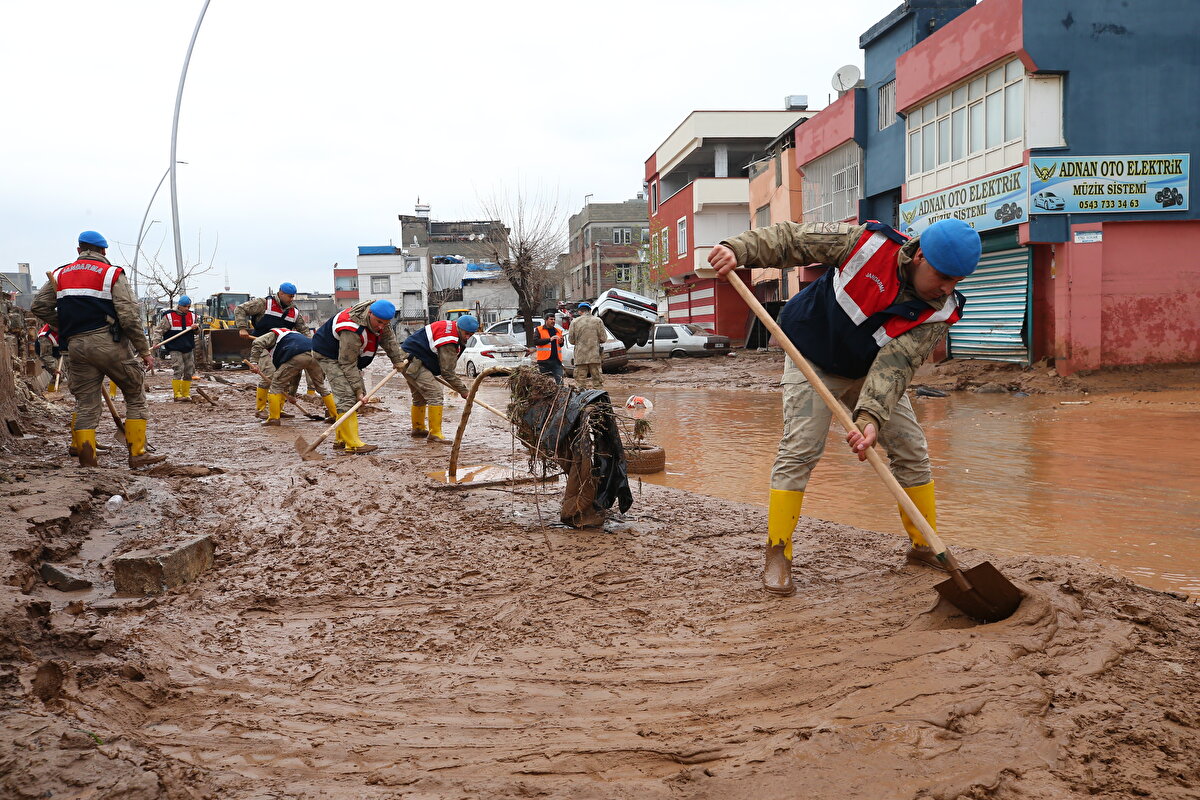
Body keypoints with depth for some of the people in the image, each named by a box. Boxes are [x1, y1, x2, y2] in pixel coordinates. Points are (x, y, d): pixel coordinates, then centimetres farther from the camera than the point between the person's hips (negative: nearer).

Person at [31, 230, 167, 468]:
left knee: (85, 402, 11)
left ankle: (85, 456, 7)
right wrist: (144, 350, -4)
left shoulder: (60, 275, 13)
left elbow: (40, 307, 11)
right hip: (109, 343, -4)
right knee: (135, 396, 6)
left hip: (76, 346, 4)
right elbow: (129, 317, -10)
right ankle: (137, 455, 2)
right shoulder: (113, 274, -2)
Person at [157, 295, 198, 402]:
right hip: (175, 349, -5)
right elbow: (160, 330, 0)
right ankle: (177, 395, -11)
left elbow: (196, 332, 19)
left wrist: (195, 328, -5)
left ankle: (186, 394, 15)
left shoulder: (192, 316, 10)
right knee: (178, 370, -15)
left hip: (188, 349, 5)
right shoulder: (169, 316, -4)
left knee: (189, 372, 5)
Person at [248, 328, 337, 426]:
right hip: (314, 354, 7)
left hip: (298, 357, -7)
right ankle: (335, 416, 28)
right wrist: (292, 394, 48)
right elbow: (296, 374, 45)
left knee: (277, 383, 8)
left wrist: (254, 363, 5)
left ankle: (273, 418, 8)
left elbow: (257, 343, 6)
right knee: (321, 385, 24)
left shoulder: (274, 334, 29)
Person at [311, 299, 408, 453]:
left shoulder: (380, 318, -14)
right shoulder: (352, 330, -39)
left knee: (359, 395, 8)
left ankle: (341, 440, 14)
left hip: (350, 355, 9)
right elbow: (348, 364, -32)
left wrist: (398, 360, 9)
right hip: (328, 355, -9)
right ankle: (352, 444, -26)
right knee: (347, 396, -22)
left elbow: (389, 339, 7)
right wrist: (358, 389, -30)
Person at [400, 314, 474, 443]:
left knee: (420, 397, 24)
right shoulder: (449, 342, -24)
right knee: (435, 394, -17)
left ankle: (418, 429, 40)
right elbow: (447, 372, -22)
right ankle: (434, 433, -17)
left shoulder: (448, 326, 8)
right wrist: (463, 390, -15)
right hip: (414, 364, -11)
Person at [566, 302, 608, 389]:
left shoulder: (575, 322, 0)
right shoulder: (597, 321, 1)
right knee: (597, 381, 5)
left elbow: (571, 340, 3)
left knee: (579, 382, 2)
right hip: (595, 356, 0)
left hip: (580, 357, 0)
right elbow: (603, 338, 0)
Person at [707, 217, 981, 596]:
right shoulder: (869, 243, -27)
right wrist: (738, 249, -36)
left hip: (872, 372, 4)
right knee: (799, 450, -16)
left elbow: (896, 364, -30)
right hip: (812, 361, -4)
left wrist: (872, 417, -47)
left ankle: (925, 546, 19)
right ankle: (778, 558, -10)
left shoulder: (940, 312, -21)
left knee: (912, 451, 1)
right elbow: (792, 238, -21)